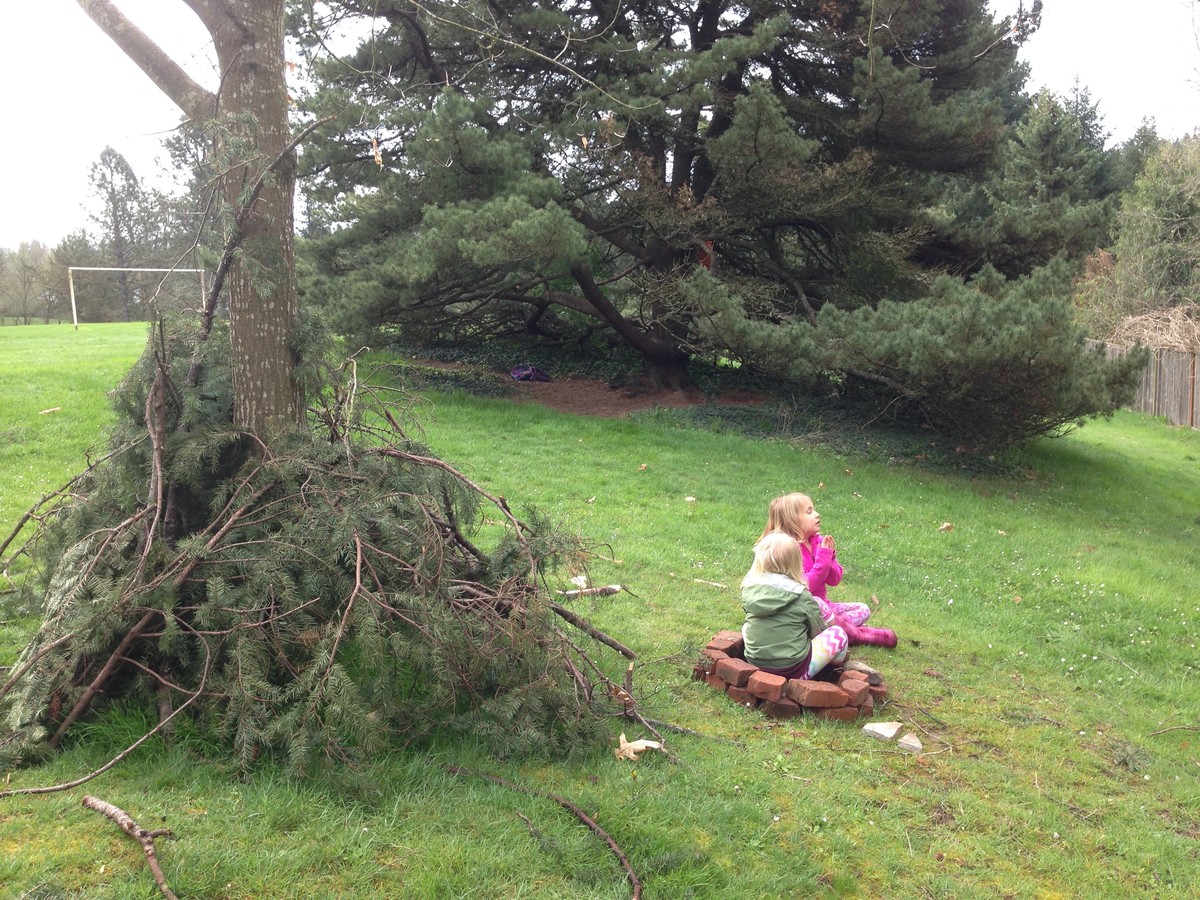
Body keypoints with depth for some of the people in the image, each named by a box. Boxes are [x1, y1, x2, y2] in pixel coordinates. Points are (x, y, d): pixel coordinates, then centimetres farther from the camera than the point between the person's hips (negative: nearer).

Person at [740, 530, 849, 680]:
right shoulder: (802, 596, -13)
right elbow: (818, 631, 1)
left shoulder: (750, 590, -5)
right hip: (794, 670, -4)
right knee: (838, 633, 13)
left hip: (754, 663, 4)